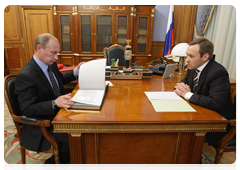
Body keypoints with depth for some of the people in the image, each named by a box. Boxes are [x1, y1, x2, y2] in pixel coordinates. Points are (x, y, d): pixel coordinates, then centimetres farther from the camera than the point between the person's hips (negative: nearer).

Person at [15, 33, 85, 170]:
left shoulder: (51, 64, 2)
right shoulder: (25, 76, -23)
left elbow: (61, 79, 21)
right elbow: (28, 109, -24)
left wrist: (76, 71, 6)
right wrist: (55, 103, -38)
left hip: (59, 111, 8)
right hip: (43, 122, -8)